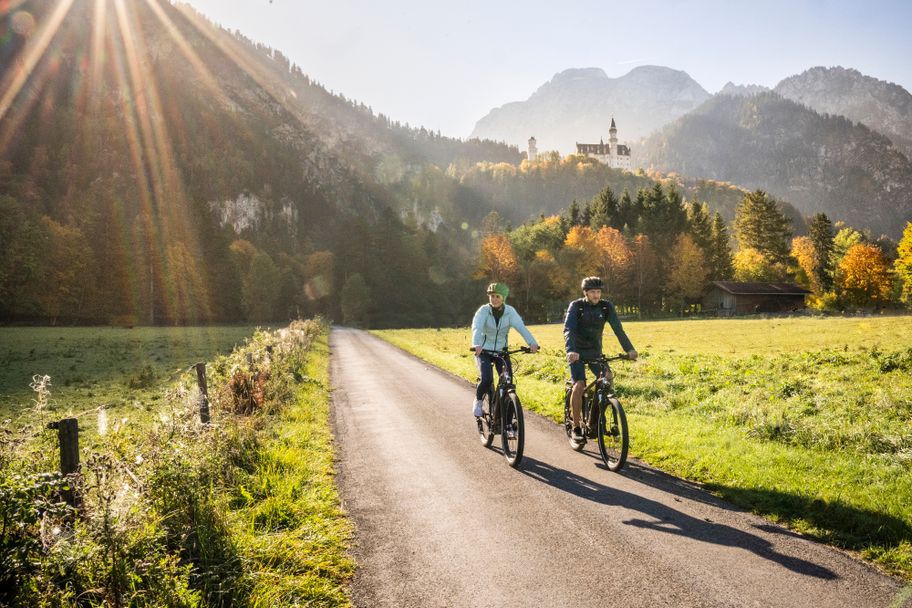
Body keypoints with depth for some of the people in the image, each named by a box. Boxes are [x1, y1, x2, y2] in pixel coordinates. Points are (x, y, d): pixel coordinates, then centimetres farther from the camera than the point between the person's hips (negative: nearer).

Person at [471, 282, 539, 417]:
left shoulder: (510, 311, -9)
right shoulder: (483, 311, -14)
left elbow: (521, 327, -24)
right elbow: (477, 328, -30)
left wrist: (532, 342, -42)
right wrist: (476, 345, -50)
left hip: (501, 350, 2)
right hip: (484, 350, -2)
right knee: (486, 379, -21)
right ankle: (478, 401, 9)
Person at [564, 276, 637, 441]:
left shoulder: (606, 306, -7)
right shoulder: (576, 306, -15)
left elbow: (618, 328, -14)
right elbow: (568, 330, -27)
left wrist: (629, 349, -29)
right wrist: (571, 351, -44)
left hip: (595, 352, 3)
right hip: (577, 353, -3)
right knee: (579, 385, -20)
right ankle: (576, 428, -10)